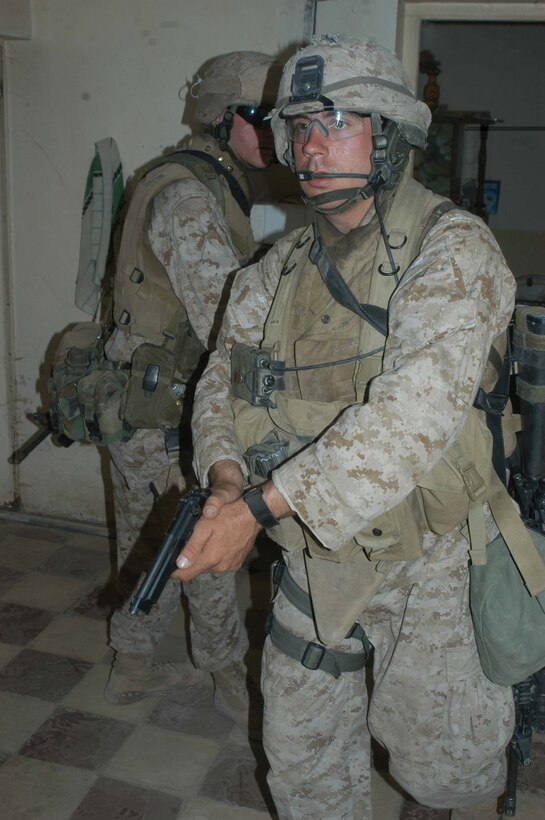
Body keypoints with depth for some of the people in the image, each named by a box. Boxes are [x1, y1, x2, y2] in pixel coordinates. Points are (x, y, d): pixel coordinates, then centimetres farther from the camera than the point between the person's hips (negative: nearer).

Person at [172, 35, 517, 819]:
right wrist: (225, 468, -16)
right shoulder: (283, 266, 3)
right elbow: (225, 376, 7)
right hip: (316, 552, 5)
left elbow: (415, 410, -30)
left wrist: (262, 506, -33)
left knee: (441, 753, 14)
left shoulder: (451, 249, -17)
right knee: (301, 749, 18)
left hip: (426, 557, -5)